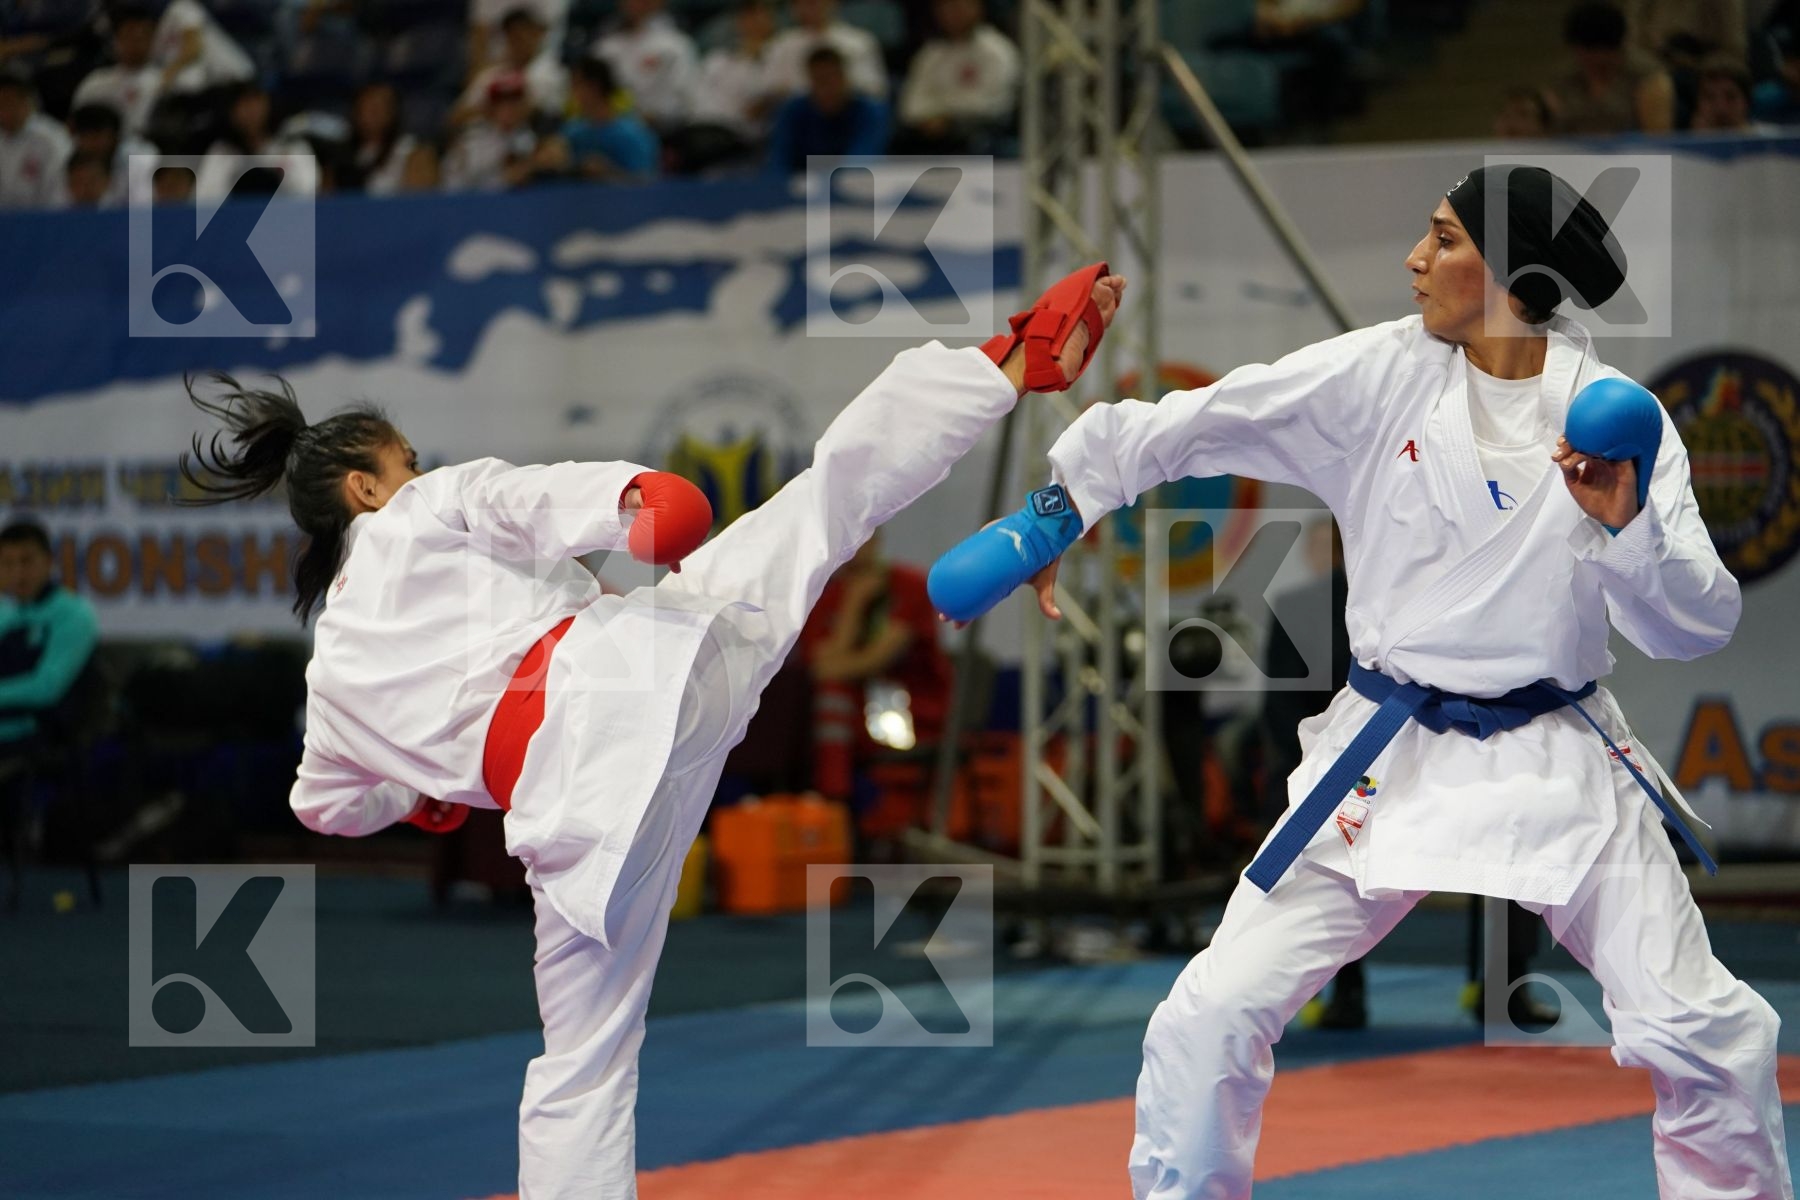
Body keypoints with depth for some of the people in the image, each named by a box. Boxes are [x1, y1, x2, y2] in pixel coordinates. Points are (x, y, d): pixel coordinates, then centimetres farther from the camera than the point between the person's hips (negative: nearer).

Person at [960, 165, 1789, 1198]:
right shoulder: (1378, 376, -5)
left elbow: (1699, 626, -8)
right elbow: (1184, 427, -3)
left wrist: (1628, 525, -25)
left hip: (1560, 762, 0)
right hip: (1390, 760, 0)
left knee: (1708, 1035, -3)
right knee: (1211, 1021, -7)